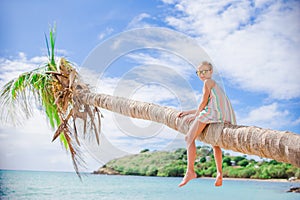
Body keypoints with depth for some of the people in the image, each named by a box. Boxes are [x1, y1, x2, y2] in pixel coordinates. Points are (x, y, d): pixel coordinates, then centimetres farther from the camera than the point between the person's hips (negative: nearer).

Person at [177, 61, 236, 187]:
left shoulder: (208, 82, 10)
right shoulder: (215, 85, 36)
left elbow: (204, 102, 4)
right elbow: (205, 107, 36)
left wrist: (195, 115, 17)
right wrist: (188, 112, 37)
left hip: (214, 111, -9)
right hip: (226, 116, 9)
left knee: (189, 138, -4)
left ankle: (190, 171, -15)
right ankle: (219, 172, 18)